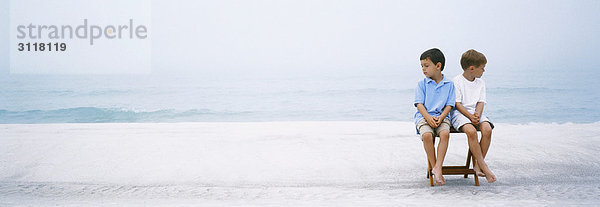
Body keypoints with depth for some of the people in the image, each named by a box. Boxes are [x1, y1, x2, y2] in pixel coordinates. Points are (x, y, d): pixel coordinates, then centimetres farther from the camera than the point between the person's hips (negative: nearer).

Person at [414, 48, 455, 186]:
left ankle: (438, 168, -29)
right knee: (427, 135, -31)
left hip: (441, 116, 0)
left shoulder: (449, 84, 8)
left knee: (445, 133, -32)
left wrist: (440, 117, -14)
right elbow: (419, 104, 1)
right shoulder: (422, 84, 8)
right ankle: (434, 167, -17)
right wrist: (428, 118, -16)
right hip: (424, 116, 0)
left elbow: (449, 105, 4)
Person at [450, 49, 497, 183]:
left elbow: (481, 102, 8)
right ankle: (484, 167, -27)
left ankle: (477, 164, -16)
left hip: (476, 113, 5)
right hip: (460, 113, -5)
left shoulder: (481, 83, 14)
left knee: (487, 129, -25)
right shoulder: (457, 81, -4)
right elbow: (457, 104, -9)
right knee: (471, 131, -34)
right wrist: (470, 116, -20)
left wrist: (477, 115, -13)